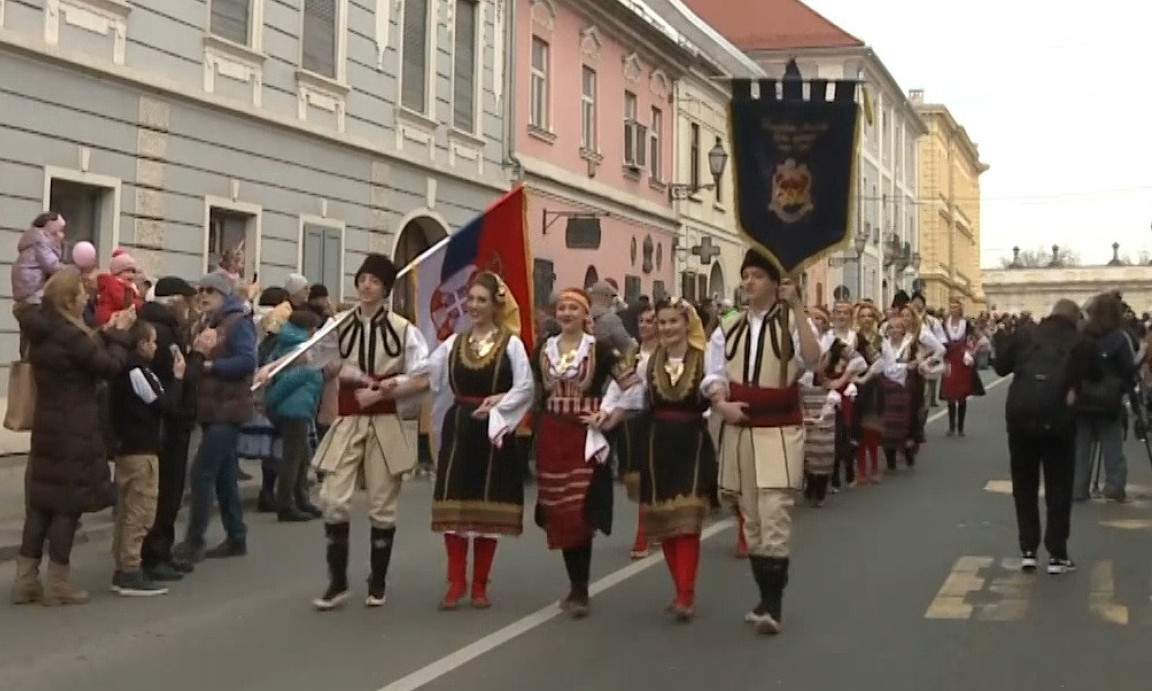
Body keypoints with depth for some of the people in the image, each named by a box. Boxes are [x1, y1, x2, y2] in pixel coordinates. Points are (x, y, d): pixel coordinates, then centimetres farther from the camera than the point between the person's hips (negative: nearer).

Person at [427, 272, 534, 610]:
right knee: (454, 504, 0)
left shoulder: (511, 343, -2)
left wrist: (496, 406, -14)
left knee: (488, 507, 4)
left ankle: (480, 585, 15)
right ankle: (456, 583, 10)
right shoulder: (454, 343, 8)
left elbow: (525, 387, -7)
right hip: (458, 428, 3)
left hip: (493, 431, -3)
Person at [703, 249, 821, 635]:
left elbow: (812, 358, -22)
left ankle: (773, 606, -8)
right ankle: (767, 600, 23)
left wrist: (797, 306, -24)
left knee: (774, 519, -13)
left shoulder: (792, 323, -3)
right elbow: (712, 376, 11)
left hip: (779, 433, -5)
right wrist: (721, 404, -9)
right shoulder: (728, 330, 11)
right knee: (751, 520, 11)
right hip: (739, 432, 5)